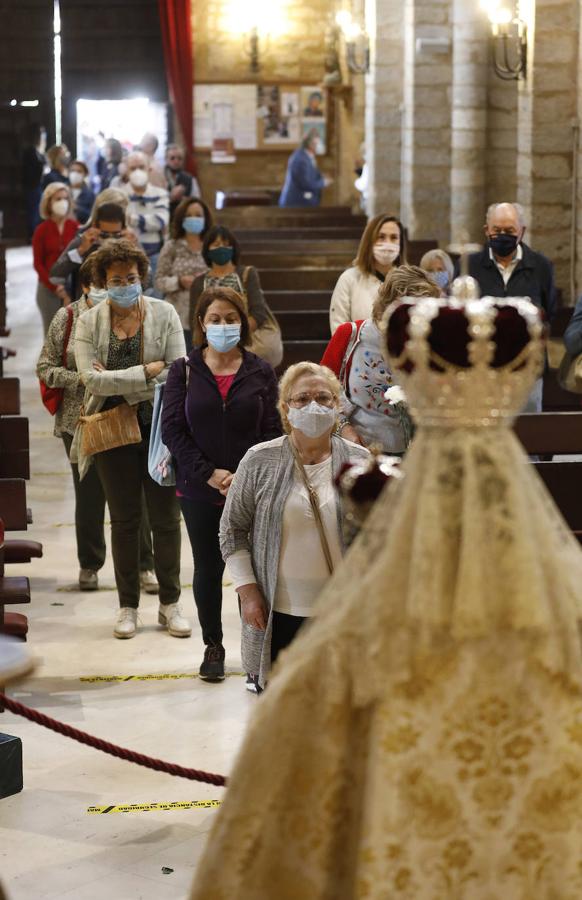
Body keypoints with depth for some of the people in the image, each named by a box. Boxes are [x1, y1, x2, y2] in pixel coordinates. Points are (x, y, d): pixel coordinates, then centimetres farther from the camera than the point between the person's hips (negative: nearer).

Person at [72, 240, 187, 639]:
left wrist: (118, 381, -14)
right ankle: (128, 606, 18)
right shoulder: (89, 323, -1)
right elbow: (92, 379, -14)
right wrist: (147, 372, -17)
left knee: (166, 517, 5)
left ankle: (170, 604, 17)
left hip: (160, 426, 0)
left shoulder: (164, 314, -2)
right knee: (124, 519, 8)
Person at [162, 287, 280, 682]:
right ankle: (213, 646, 22)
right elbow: (172, 429, -2)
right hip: (199, 490, 1)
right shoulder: (184, 372, 3)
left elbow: (273, 431, 1)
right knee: (208, 569, 9)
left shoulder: (261, 373, 3)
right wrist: (209, 474, -12)